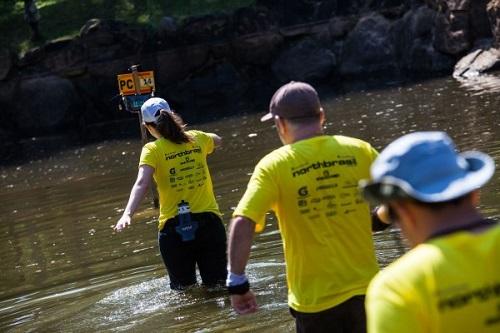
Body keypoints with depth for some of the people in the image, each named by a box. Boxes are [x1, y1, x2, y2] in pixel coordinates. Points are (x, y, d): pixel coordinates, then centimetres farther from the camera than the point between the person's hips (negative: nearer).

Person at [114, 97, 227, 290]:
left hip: (174, 226, -2)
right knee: (217, 285, 9)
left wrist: (127, 214, -33)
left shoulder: (153, 150, -5)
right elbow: (217, 140, 32)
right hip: (209, 221, 3)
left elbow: (142, 183, -22)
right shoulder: (197, 139, 7)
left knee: (184, 289, 11)